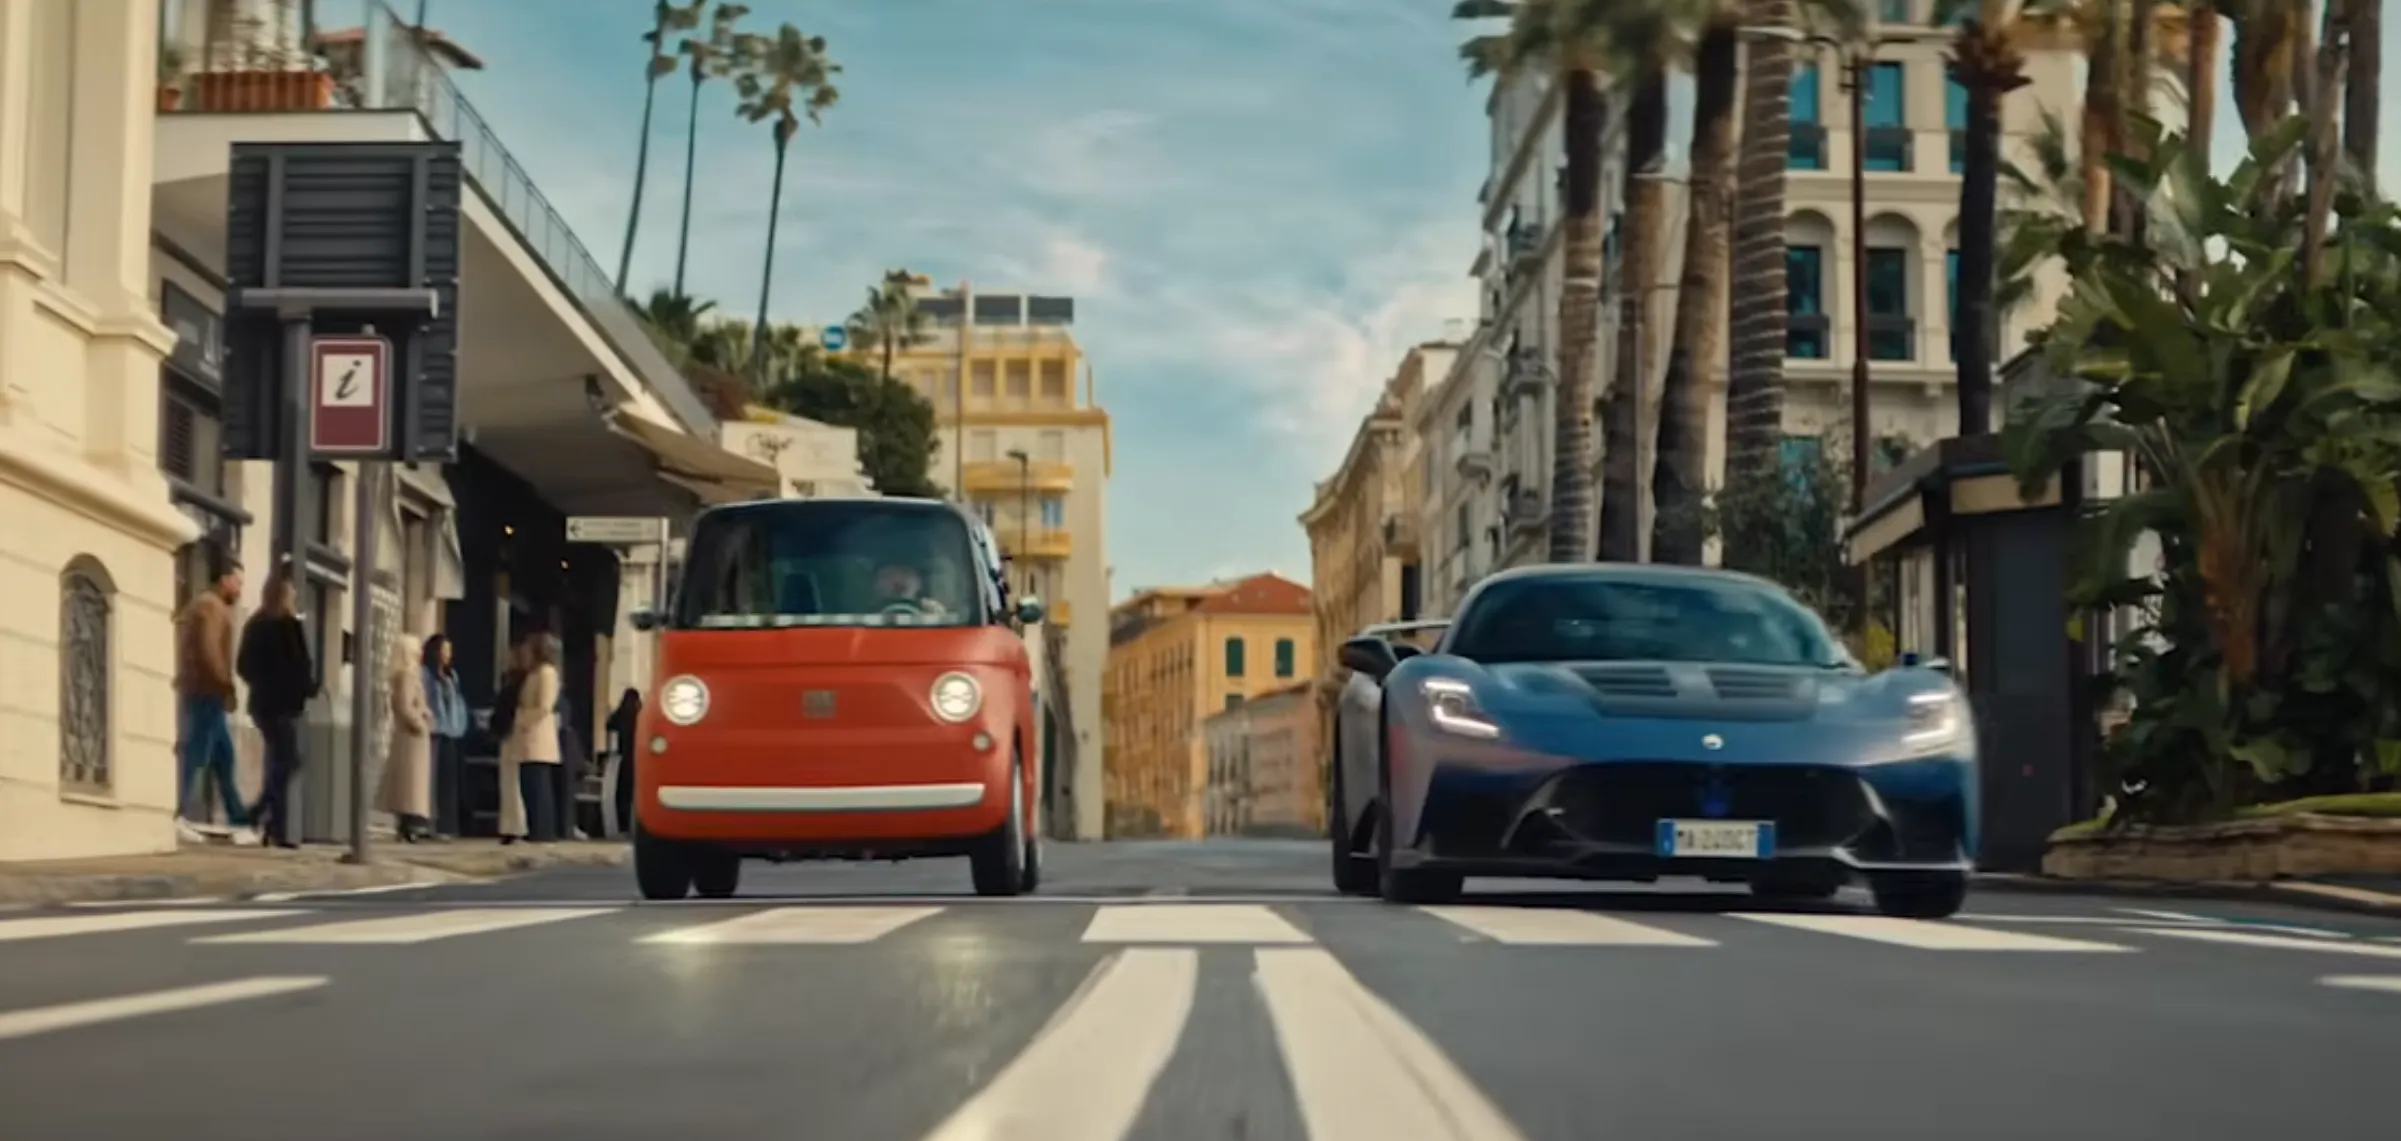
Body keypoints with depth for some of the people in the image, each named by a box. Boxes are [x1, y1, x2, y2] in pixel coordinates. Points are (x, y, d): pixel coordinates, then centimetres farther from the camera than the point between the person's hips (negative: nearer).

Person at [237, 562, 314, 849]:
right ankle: (278, 831, -3)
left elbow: (242, 665, 10)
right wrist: (309, 688, 2)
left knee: (283, 762, 17)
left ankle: (260, 813, 7)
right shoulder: (291, 624, -11)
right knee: (284, 764, -2)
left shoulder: (254, 623, 9)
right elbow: (302, 666, -15)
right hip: (284, 703, -7)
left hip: (261, 702, 7)